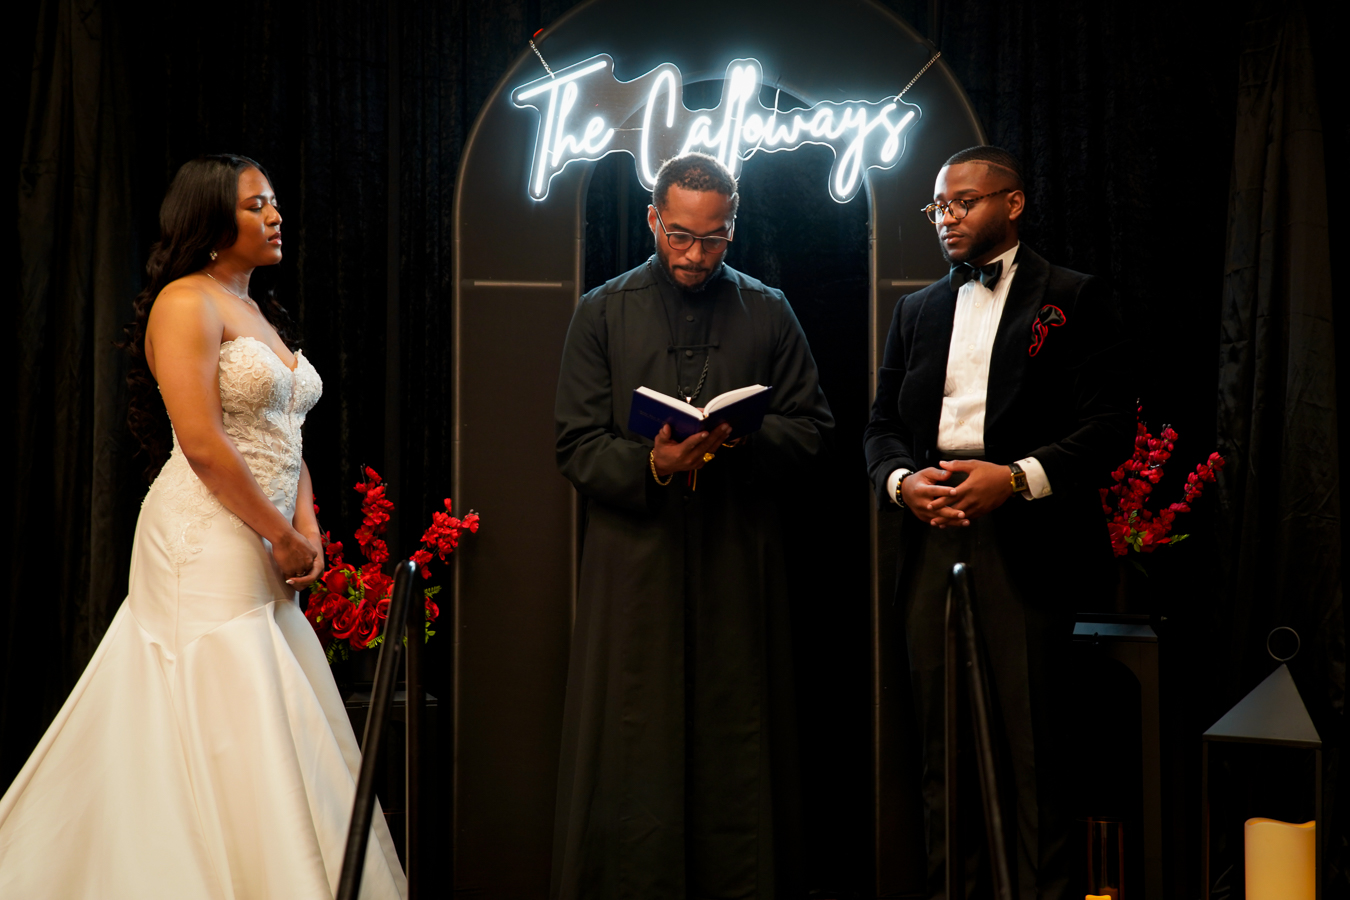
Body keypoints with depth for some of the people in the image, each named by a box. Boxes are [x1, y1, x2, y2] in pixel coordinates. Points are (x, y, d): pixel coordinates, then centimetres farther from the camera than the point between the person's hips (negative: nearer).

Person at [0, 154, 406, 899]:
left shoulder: (261, 313, 19)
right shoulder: (187, 301, -8)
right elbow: (202, 442, -17)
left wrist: (306, 530, 1)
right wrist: (282, 538, -11)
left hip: (262, 556, 9)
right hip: (206, 547, -9)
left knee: (277, 738, 9)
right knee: (223, 743, -6)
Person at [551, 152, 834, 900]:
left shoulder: (769, 313, 10)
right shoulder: (603, 313, 8)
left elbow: (811, 427, 8)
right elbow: (578, 448, 2)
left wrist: (742, 437, -12)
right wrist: (650, 465, -17)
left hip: (740, 564, 1)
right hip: (634, 564, -1)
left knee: (737, 756, 5)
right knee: (627, 760, 0)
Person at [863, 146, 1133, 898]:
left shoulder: (1073, 299, 5)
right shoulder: (918, 310, 20)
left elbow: (1110, 426, -4)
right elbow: (884, 425, 17)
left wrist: (1017, 478, -16)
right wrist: (901, 480, -4)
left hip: (1025, 540, -4)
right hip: (933, 537, 4)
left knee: (1030, 742, -3)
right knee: (943, 735, 6)